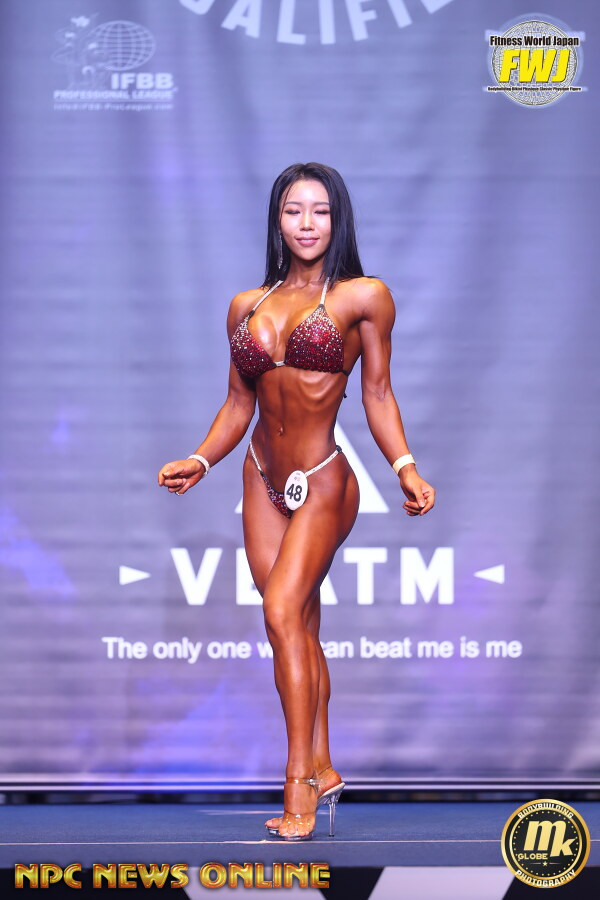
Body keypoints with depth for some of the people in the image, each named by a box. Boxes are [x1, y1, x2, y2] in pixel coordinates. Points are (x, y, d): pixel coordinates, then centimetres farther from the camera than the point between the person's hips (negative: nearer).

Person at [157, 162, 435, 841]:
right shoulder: (247, 306, 9)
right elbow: (238, 403, 13)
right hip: (262, 479, 5)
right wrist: (199, 461, 0)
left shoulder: (363, 296, -2)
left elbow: (377, 394, 1)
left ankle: (300, 782, -10)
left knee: (283, 612, -16)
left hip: (322, 482, -4)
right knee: (299, 625, 8)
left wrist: (405, 467, -11)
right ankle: (322, 769, 17)